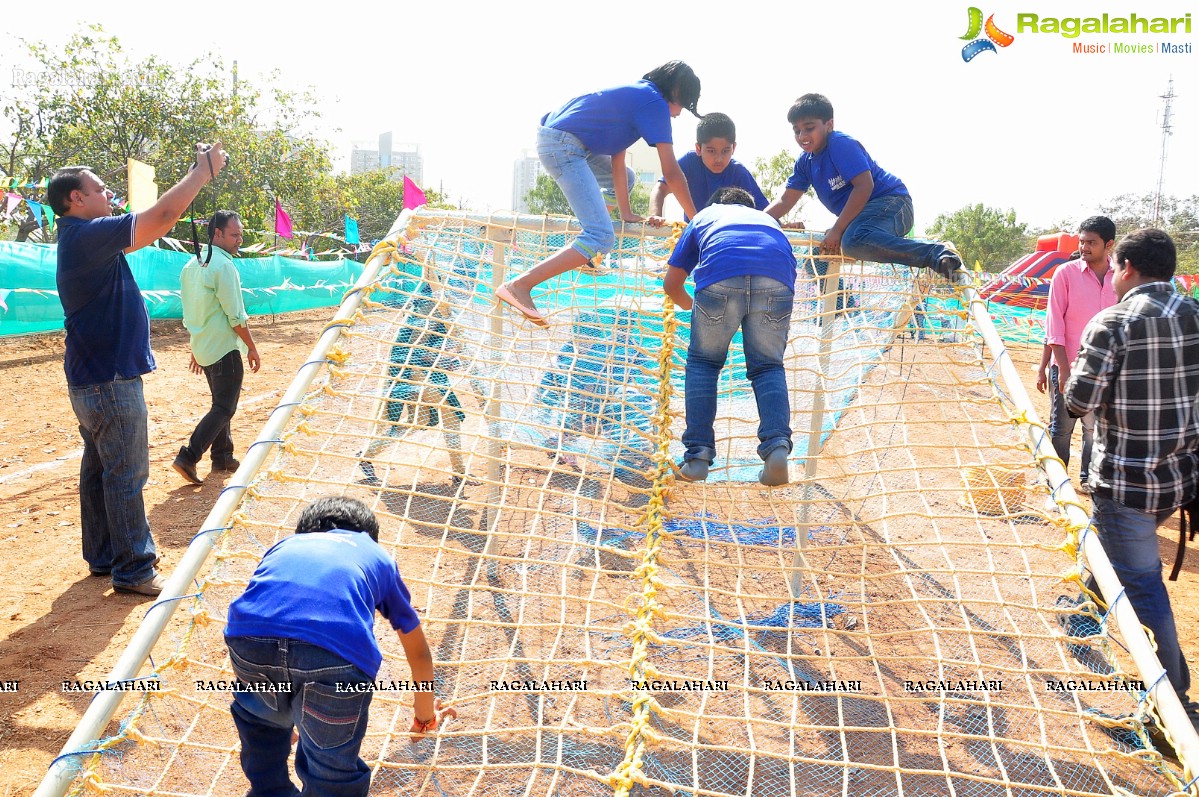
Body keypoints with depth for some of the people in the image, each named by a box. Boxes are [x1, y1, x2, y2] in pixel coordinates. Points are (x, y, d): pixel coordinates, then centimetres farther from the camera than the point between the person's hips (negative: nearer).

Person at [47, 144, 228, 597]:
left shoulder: (81, 238, 13)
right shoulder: (87, 234, -18)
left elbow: (152, 226, 17)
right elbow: (162, 216, -23)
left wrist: (197, 176, 13)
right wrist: (204, 171, -12)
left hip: (93, 379, 10)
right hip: (110, 382, -10)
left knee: (99, 469, 17)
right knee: (125, 476, -3)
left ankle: (103, 556, 28)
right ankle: (133, 571, 4)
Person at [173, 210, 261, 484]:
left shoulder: (192, 265, 11)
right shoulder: (223, 266, -16)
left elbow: (190, 314, 16)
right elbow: (236, 317, -17)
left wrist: (196, 348, 22)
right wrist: (252, 348, -9)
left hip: (203, 348, 9)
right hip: (224, 349, -9)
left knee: (221, 403, 19)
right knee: (224, 408, -4)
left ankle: (222, 457, 26)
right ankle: (188, 457, -11)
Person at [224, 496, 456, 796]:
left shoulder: (284, 545, 41)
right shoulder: (377, 556, 37)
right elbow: (418, 650, 49)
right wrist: (425, 714, 68)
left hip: (249, 637, 3)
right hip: (339, 653, -2)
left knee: (258, 712, 38)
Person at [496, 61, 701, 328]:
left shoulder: (635, 95, 21)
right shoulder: (655, 103, -6)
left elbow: (616, 159, 17)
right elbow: (671, 173, -9)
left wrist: (626, 212, 15)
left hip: (553, 138, 11)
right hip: (563, 145, -11)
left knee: (625, 177, 30)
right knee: (601, 238, -17)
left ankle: (584, 256, 22)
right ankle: (519, 285, -24)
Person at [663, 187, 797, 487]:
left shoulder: (704, 216, 38)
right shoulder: (767, 218, 43)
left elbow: (671, 285, 36)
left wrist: (691, 306, 58)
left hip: (720, 276, -1)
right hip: (776, 279, 2)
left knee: (703, 362, 18)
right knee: (768, 366, 17)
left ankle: (698, 454, 6)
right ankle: (777, 445, -6)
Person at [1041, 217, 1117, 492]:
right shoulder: (1066, 273, -6)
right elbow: (1054, 324, -6)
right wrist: (1063, 369, -9)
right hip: (1066, 366, -2)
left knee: (1095, 428, 10)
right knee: (1061, 428, 6)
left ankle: (1088, 478, 25)